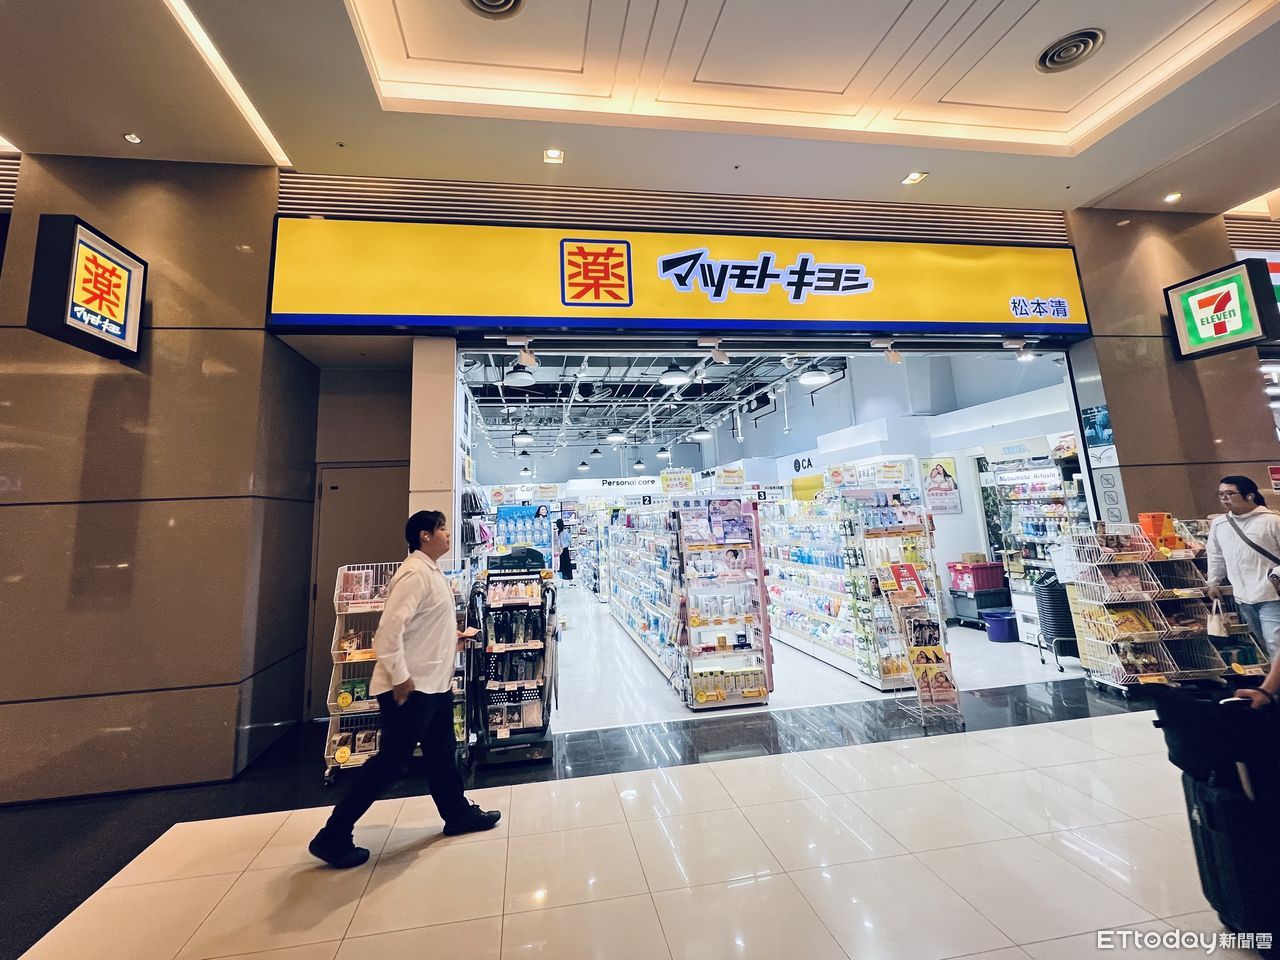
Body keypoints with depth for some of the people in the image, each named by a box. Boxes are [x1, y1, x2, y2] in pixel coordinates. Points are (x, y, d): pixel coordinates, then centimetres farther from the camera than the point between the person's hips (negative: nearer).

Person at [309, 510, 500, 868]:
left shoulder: (432, 572, 11)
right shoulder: (414, 574, -21)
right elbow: (389, 628, -27)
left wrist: (453, 635, 13)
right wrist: (400, 678, -24)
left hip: (434, 684, 10)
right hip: (411, 687, -10)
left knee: (442, 751, 20)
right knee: (389, 762, 3)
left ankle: (458, 813, 36)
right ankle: (333, 837, 20)